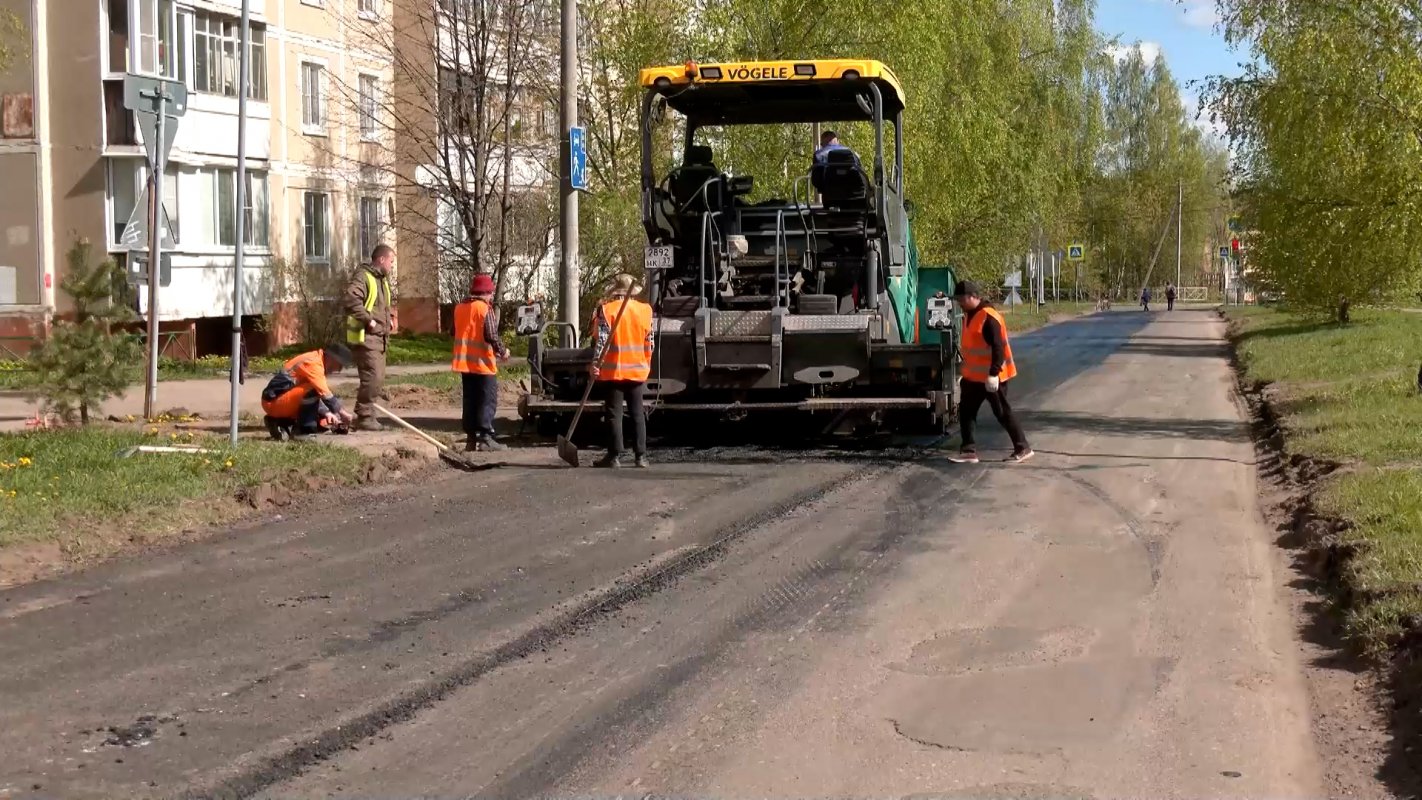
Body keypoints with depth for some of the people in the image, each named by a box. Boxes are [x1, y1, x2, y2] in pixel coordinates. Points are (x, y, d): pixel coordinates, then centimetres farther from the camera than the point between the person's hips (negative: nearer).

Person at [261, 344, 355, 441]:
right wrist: (342, 413, -19)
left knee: (323, 422, 8)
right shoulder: (313, 363, -17)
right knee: (312, 390, -27)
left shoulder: (314, 360, 13)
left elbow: (314, 397, 14)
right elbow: (324, 393, -25)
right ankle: (302, 431, -21)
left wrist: (327, 413, 0)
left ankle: (280, 423, 11)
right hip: (274, 402, -10)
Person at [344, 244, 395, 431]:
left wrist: (388, 318, 15)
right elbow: (351, 299, -29)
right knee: (373, 377, -14)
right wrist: (369, 319, -26)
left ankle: (367, 414, 20)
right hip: (365, 336, -10)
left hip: (379, 338, 10)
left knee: (378, 379, 12)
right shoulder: (363, 277, -13)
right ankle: (363, 417, -8)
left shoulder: (383, 279, 19)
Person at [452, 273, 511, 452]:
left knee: (470, 401, 11)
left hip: (465, 361, 7)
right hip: (482, 363, -7)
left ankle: (471, 438, 12)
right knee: (488, 401, -3)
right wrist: (503, 351, -4)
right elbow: (491, 336, -18)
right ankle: (486, 438, -8)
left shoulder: (459, 308, 10)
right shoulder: (486, 309, -12)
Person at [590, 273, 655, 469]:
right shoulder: (645, 310, 4)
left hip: (614, 370, -3)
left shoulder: (606, 310, -7)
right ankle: (641, 455, 6)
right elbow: (649, 342, 9)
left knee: (614, 413, 0)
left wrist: (595, 364, -11)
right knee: (638, 413, 9)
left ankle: (615, 455, -3)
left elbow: (601, 341, -13)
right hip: (638, 370, 3)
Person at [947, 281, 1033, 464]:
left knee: (1003, 413, -1)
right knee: (966, 411, 7)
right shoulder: (970, 316, 10)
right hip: (973, 376, 9)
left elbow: (998, 347, -24)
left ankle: (1022, 448, 10)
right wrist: (966, 368, 23)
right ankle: (968, 451, 11)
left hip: (991, 377, -9)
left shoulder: (988, 317, -20)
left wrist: (993, 374, -27)